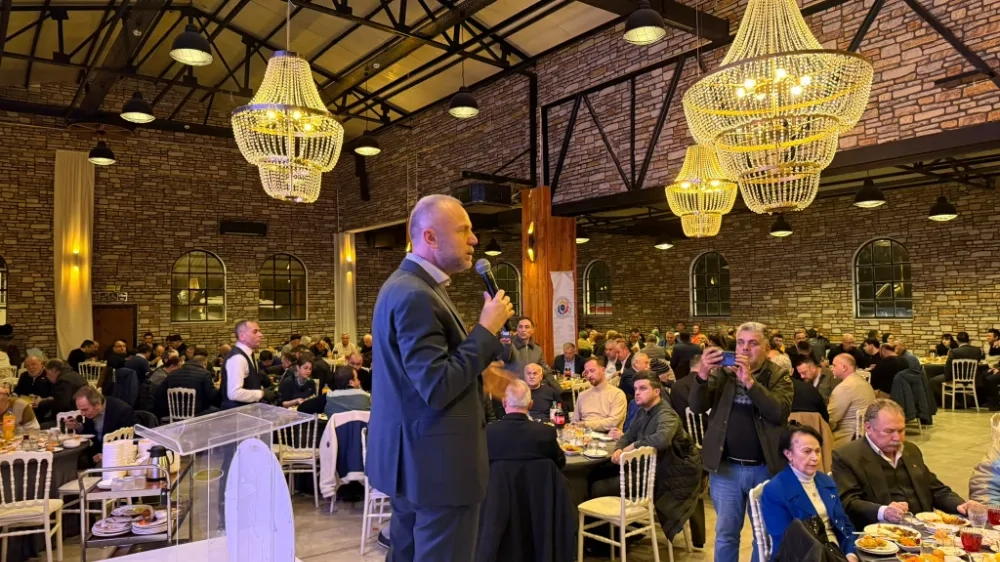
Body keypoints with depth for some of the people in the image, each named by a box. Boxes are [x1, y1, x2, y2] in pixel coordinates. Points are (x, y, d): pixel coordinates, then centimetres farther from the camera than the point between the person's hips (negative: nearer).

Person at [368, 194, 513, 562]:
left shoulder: (407, 285, 10)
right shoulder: (414, 296, -23)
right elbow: (438, 389, -27)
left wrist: (476, 371, 12)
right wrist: (487, 329, -21)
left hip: (414, 456, 11)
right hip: (436, 462, -11)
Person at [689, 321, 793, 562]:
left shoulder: (779, 376, -2)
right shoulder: (722, 372, 2)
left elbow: (779, 412, -18)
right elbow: (697, 407, -7)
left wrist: (749, 381, -26)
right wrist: (702, 374, -24)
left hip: (765, 469, -1)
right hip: (726, 468, 1)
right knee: (725, 533, 11)